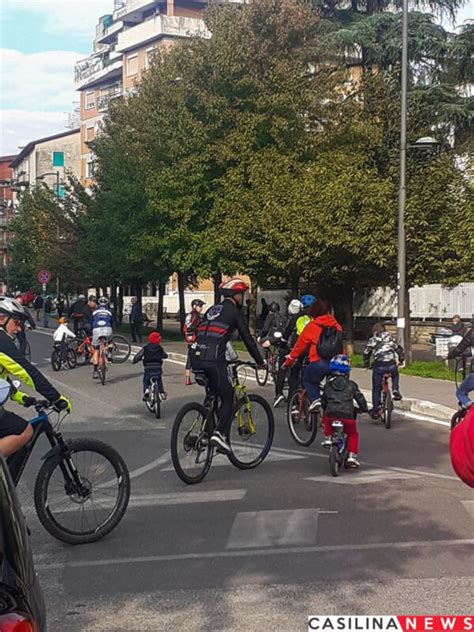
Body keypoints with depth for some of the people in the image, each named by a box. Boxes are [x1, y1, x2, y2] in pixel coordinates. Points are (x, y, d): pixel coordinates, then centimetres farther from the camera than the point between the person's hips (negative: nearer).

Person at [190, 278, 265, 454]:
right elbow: (247, 339, 3)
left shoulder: (212, 310, 24)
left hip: (196, 358, 7)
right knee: (228, 399, 4)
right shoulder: (234, 312, 4)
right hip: (214, 359, -7)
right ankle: (220, 433, -10)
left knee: (212, 394, 22)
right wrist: (260, 361, 12)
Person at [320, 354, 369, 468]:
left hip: (331, 413, 1)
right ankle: (352, 455, 9)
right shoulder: (351, 385, 9)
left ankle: (328, 438, 22)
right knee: (353, 434, 20)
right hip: (347, 415, -1)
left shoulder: (328, 384, 12)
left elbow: (323, 400, 20)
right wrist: (365, 409, 31)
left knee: (326, 420, 36)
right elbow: (360, 398, 13)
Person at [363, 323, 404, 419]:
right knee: (395, 376, 37)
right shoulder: (391, 339, 21)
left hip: (378, 365, -1)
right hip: (391, 365, 2)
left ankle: (375, 411, 11)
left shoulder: (372, 340, 15)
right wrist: (401, 360, 41)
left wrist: (366, 364, 33)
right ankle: (396, 390, 13)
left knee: (376, 389, 12)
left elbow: (366, 353, 18)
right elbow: (399, 350, 23)